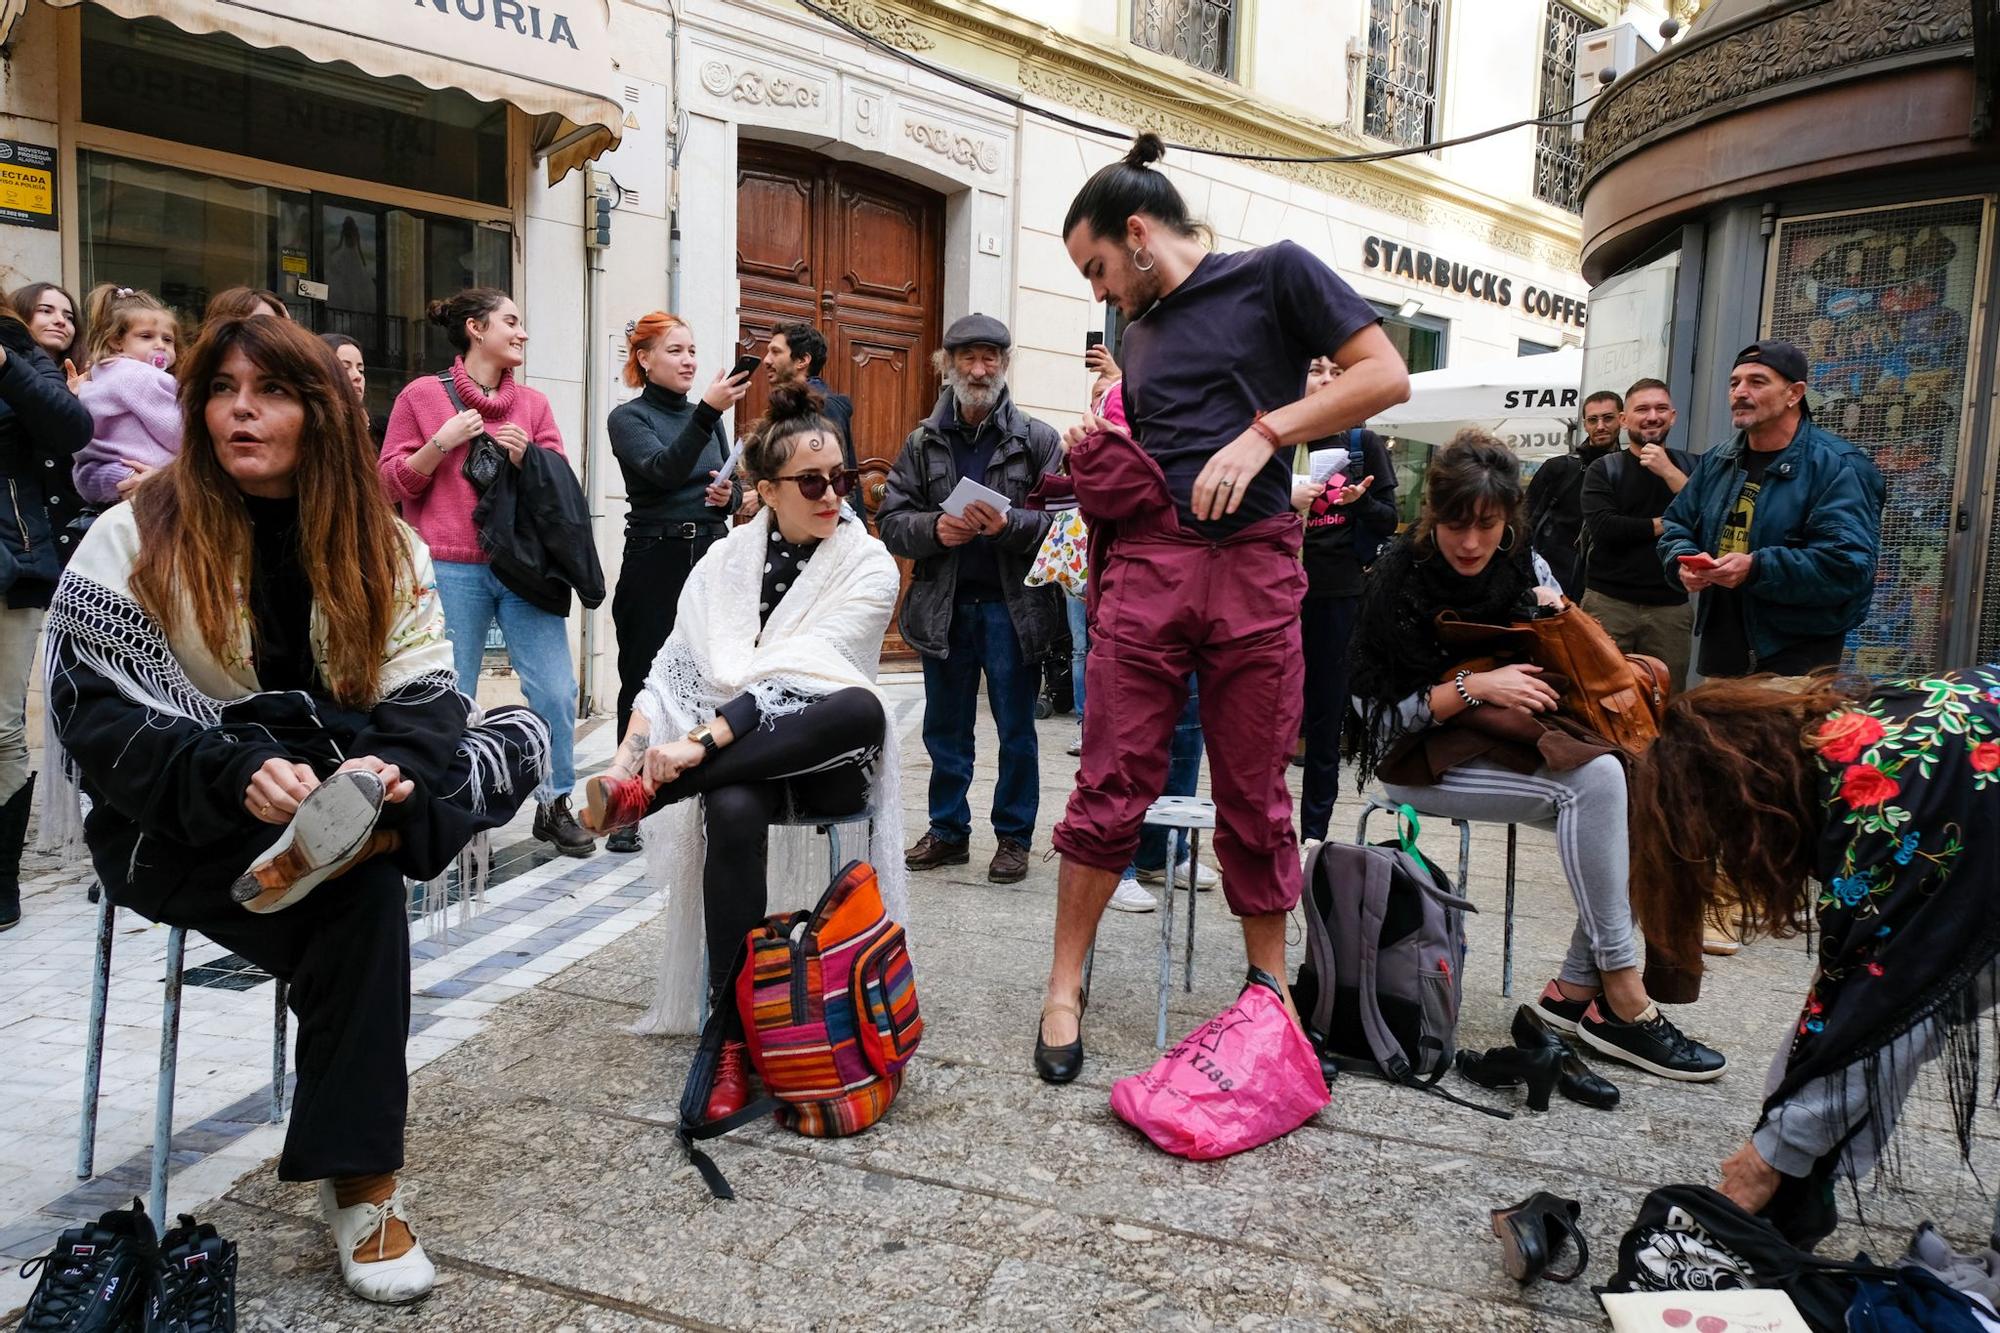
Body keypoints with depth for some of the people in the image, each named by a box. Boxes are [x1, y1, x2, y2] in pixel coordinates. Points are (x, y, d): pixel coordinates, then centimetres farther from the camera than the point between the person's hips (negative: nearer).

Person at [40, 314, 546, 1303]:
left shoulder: (380, 544, 3)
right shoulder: (138, 534, -5)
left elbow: (423, 697, -6)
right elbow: (98, 719, -12)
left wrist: (388, 773, -30)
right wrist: (240, 775, -31)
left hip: (329, 787, 4)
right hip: (178, 820, -3)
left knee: (516, 742, -19)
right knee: (362, 896, -32)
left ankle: (347, 836, -36)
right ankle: (360, 1183, -23)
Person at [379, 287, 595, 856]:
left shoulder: (533, 403, 14)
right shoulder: (422, 395, 6)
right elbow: (392, 483, 4)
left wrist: (527, 458, -4)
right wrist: (442, 443, -9)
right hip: (452, 570, -3)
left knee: (557, 691, -2)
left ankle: (554, 804, 14)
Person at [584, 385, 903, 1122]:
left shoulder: (867, 567, -3)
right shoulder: (726, 560, 8)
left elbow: (800, 677, -16)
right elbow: (673, 667, 4)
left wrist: (701, 743, -27)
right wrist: (627, 754, -14)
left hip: (821, 753, -1)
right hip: (737, 758, 2)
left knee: (863, 708, -38)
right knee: (734, 812, -37)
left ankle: (648, 795, -29)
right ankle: (733, 1039, -27)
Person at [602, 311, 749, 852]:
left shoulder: (706, 414, 15)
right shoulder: (628, 417, -1)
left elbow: (729, 483, 20)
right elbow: (662, 470, -20)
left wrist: (731, 494, -4)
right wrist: (707, 411, -30)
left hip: (710, 555, 4)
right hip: (655, 559, -4)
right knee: (643, 684, 1)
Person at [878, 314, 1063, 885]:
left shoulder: (1037, 440, 0)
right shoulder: (922, 443, 8)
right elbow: (891, 521, 5)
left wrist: (1010, 524, -22)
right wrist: (934, 528, -14)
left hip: (1012, 604, -3)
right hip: (943, 606, 3)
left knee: (1016, 730, 6)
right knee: (945, 728, 13)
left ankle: (1014, 836, 20)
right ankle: (949, 830, 27)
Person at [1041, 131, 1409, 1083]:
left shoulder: (1274, 274, 5)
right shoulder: (1140, 331, 21)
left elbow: (1385, 376, -4)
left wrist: (1261, 434, -12)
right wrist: (1098, 461, 4)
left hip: (1254, 566, -4)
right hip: (1147, 566, 4)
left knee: (1255, 796, 4)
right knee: (1112, 783, 0)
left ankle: (1271, 991, 20)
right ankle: (1064, 990, 10)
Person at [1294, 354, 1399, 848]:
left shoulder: (1365, 444, 9)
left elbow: (1389, 521, 9)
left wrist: (1361, 501, -11)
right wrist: (1288, 500, -14)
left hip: (1340, 592, 1)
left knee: (1326, 712, 5)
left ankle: (1314, 830, 12)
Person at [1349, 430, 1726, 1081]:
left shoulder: (1524, 567, 4)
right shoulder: (1400, 578, -12)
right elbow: (1382, 715, -14)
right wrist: (1474, 688, -26)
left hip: (1510, 740, 6)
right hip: (1421, 760, -6)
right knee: (1589, 783, -28)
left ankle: (1578, 988, -15)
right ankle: (1623, 998, -24)